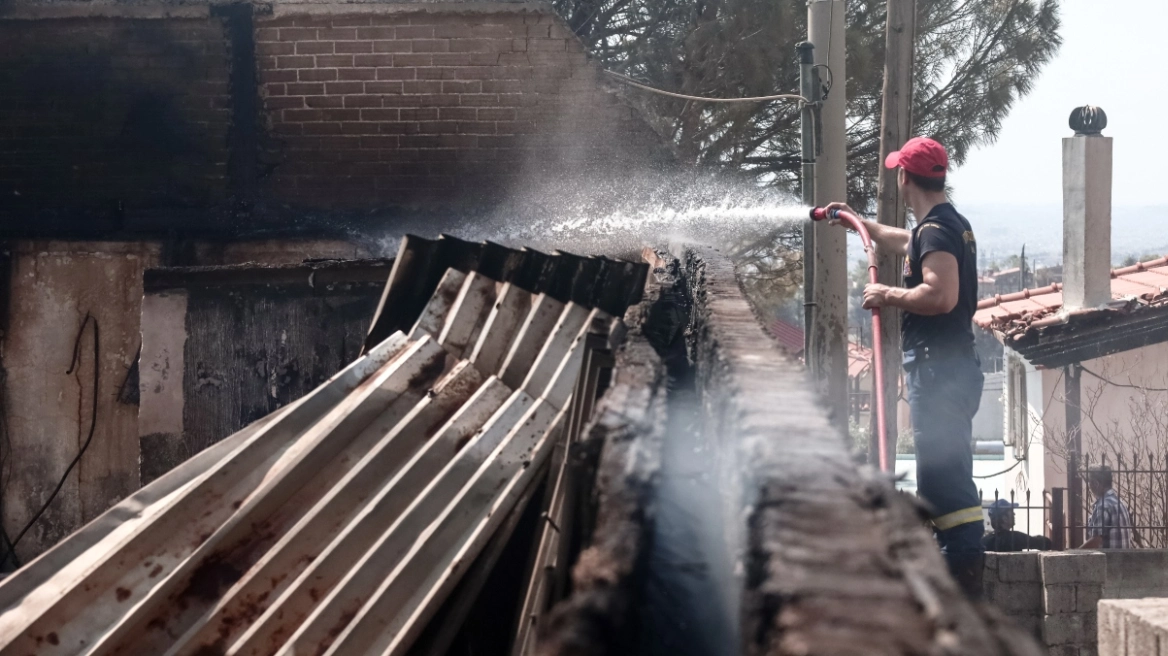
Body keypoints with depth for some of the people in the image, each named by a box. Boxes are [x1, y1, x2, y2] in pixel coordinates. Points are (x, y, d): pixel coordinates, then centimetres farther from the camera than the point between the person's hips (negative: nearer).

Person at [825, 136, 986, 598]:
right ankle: (953, 561, 21)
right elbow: (903, 242, 42)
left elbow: (941, 295, -27)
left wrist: (888, 296, -14)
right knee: (944, 475, 15)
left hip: (938, 368, -11)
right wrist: (859, 222, 54)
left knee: (943, 475, -14)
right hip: (952, 365, 11)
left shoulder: (935, 229, -13)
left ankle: (965, 567, -18)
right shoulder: (951, 224, 20)